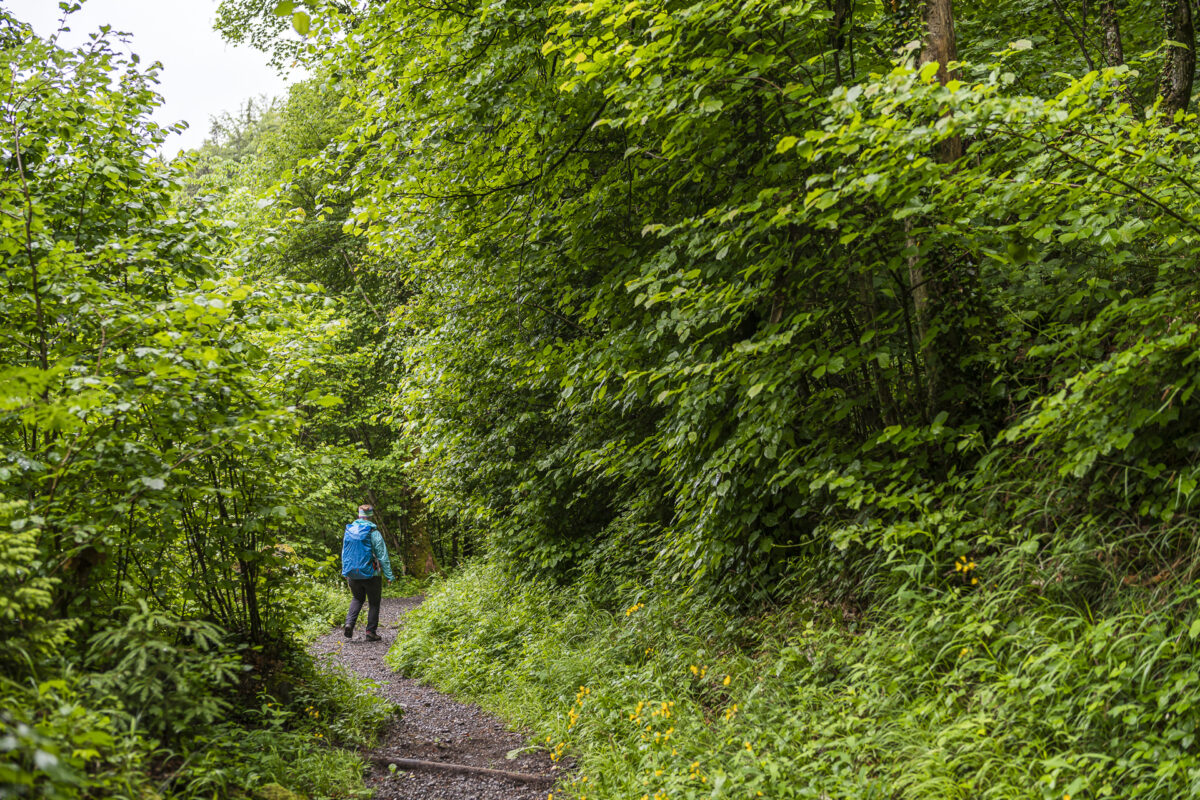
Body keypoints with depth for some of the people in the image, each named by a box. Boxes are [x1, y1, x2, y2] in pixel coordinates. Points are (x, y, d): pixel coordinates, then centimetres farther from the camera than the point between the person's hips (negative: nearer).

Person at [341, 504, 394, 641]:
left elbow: (344, 553, 12)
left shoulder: (348, 531, 2)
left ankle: (349, 623, 2)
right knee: (374, 603, 10)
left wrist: (345, 573, 22)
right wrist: (389, 575, -7)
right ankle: (371, 632, 8)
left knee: (357, 599, 23)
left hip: (352, 574, 4)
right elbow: (382, 556, -12)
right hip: (370, 574, -4)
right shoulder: (373, 532, -13)